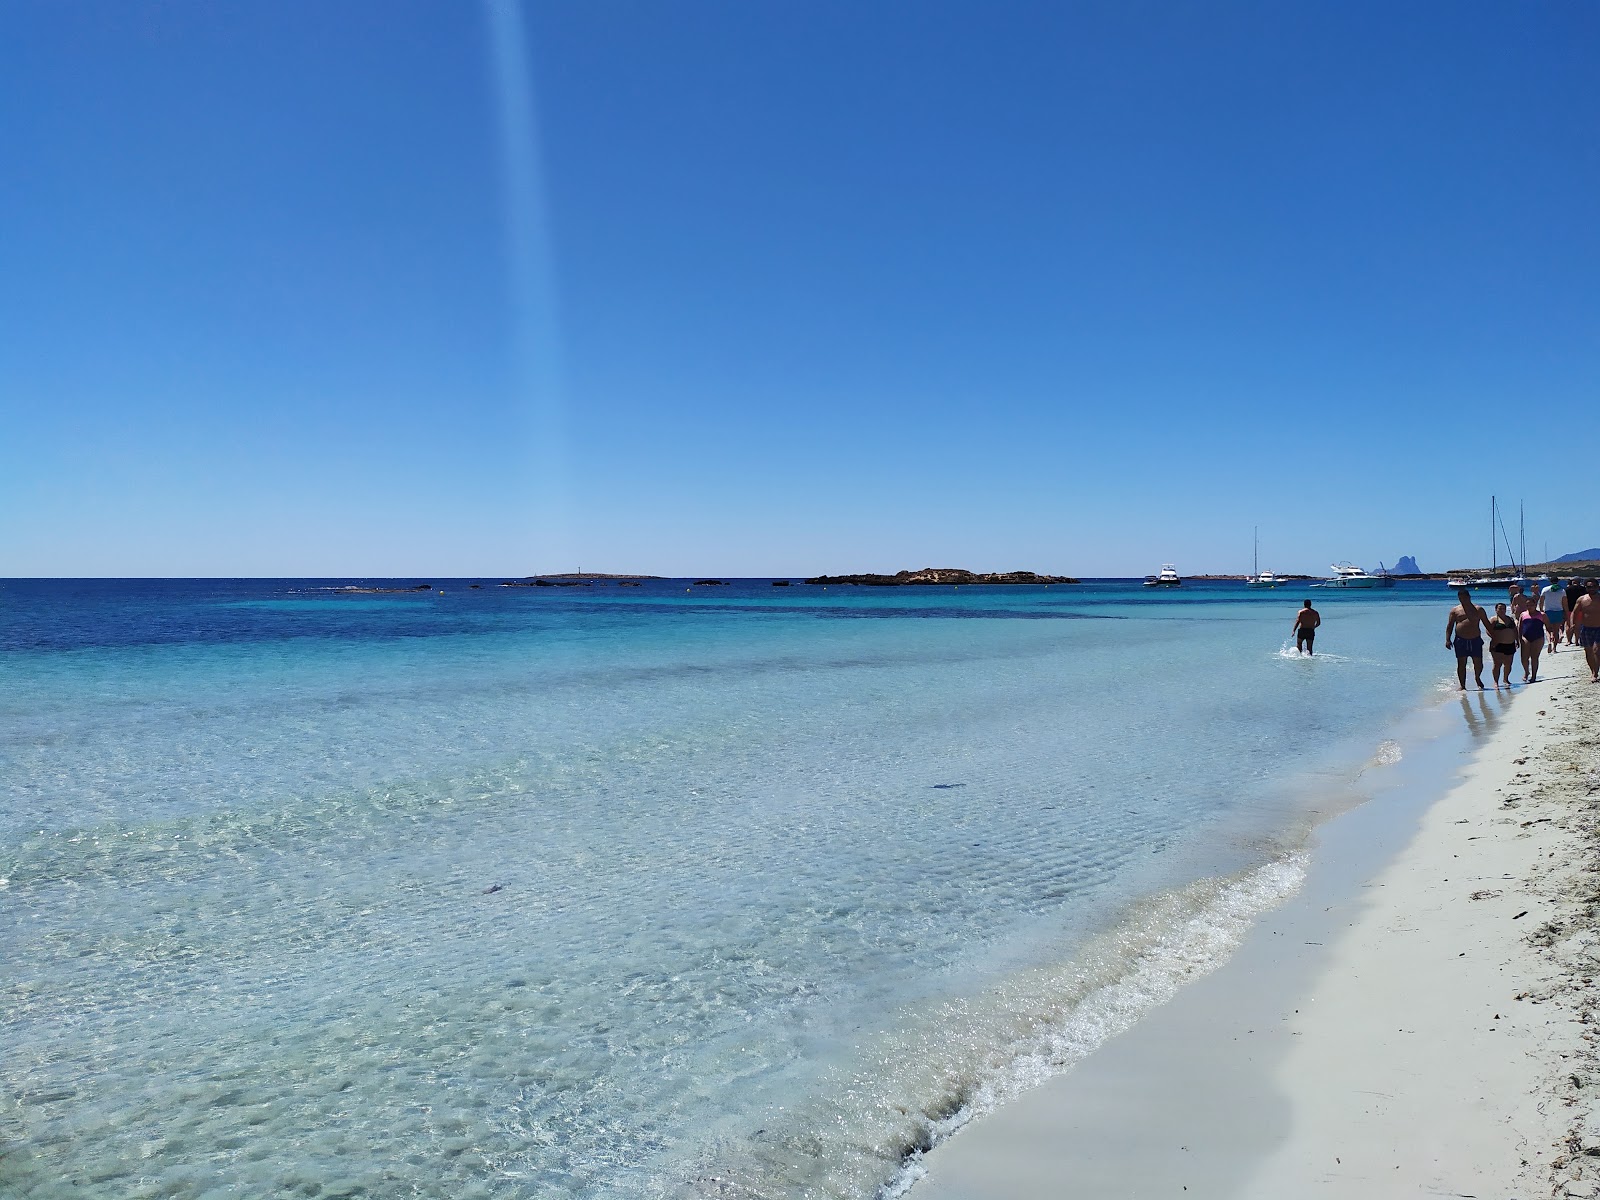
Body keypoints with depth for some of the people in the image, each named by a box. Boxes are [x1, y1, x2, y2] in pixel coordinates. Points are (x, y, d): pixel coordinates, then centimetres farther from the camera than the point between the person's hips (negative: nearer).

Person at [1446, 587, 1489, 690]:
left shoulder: (1478, 610, 7)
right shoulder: (1455, 610, 7)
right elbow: (1449, 626, 5)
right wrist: (1447, 640, -5)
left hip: (1475, 640, 0)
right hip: (1460, 640, 0)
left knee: (1478, 663, 3)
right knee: (1461, 664, 0)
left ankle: (1477, 678, 33)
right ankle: (1462, 685, 7)